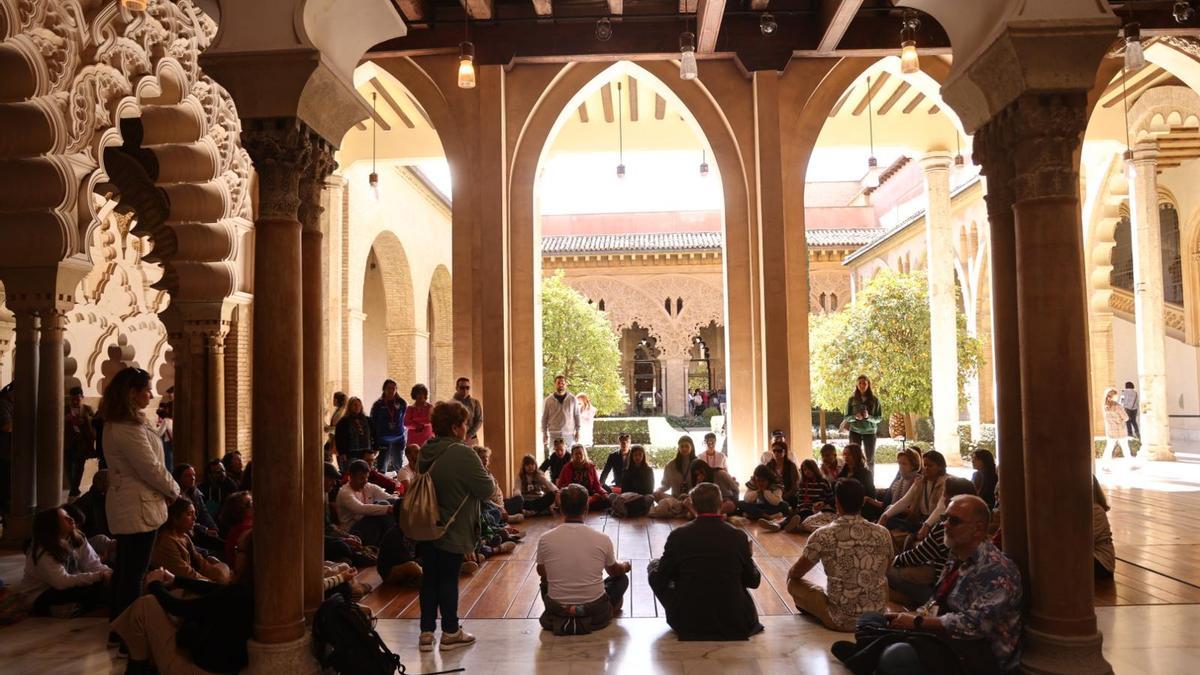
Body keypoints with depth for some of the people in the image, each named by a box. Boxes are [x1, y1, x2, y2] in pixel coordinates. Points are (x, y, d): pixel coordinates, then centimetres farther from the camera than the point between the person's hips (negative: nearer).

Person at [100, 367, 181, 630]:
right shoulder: (129, 428, -21)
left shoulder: (116, 424, 12)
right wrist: (174, 490, -2)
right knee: (133, 574, -1)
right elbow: (151, 469, -19)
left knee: (124, 570, 18)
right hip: (139, 508, -10)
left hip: (124, 506, 10)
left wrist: (167, 489, 7)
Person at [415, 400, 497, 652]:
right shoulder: (463, 454, -21)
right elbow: (486, 489, -19)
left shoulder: (426, 452, 4)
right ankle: (450, 633, 17)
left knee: (429, 578, 13)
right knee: (448, 579, 5)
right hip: (452, 531, -7)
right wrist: (487, 476, 3)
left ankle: (426, 632, 18)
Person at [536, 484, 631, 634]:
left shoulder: (545, 539, -12)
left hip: (557, 608, 3)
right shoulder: (602, 539, -13)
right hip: (595, 608, -2)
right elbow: (615, 571, 8)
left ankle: (558, 619, 16)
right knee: (622, 579, 24)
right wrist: (626, 566, 33)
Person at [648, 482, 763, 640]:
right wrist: (749, 556, 22)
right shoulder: (738, 537, -8)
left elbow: (659, 580, -4)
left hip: (688, 623, -2)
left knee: (654, 566, 16)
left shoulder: (678, 536, -11)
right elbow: (753, 582, 2)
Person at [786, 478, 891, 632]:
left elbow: (795, 573, 2)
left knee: (794, 583, 15)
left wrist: (790, 573, 26)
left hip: (841, 620, -4)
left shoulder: (823, 535, -12)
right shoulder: (882, 533, -2)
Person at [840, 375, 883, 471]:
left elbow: (879, 417, 1)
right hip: (855, 432, 0)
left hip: (870, 432, 0)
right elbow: (846, 417, 3)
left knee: (870, 458, 5)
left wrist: (868, 417, -18)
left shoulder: (874, 400, 0)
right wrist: (855, 417, -17)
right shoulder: (852, 399, 1)